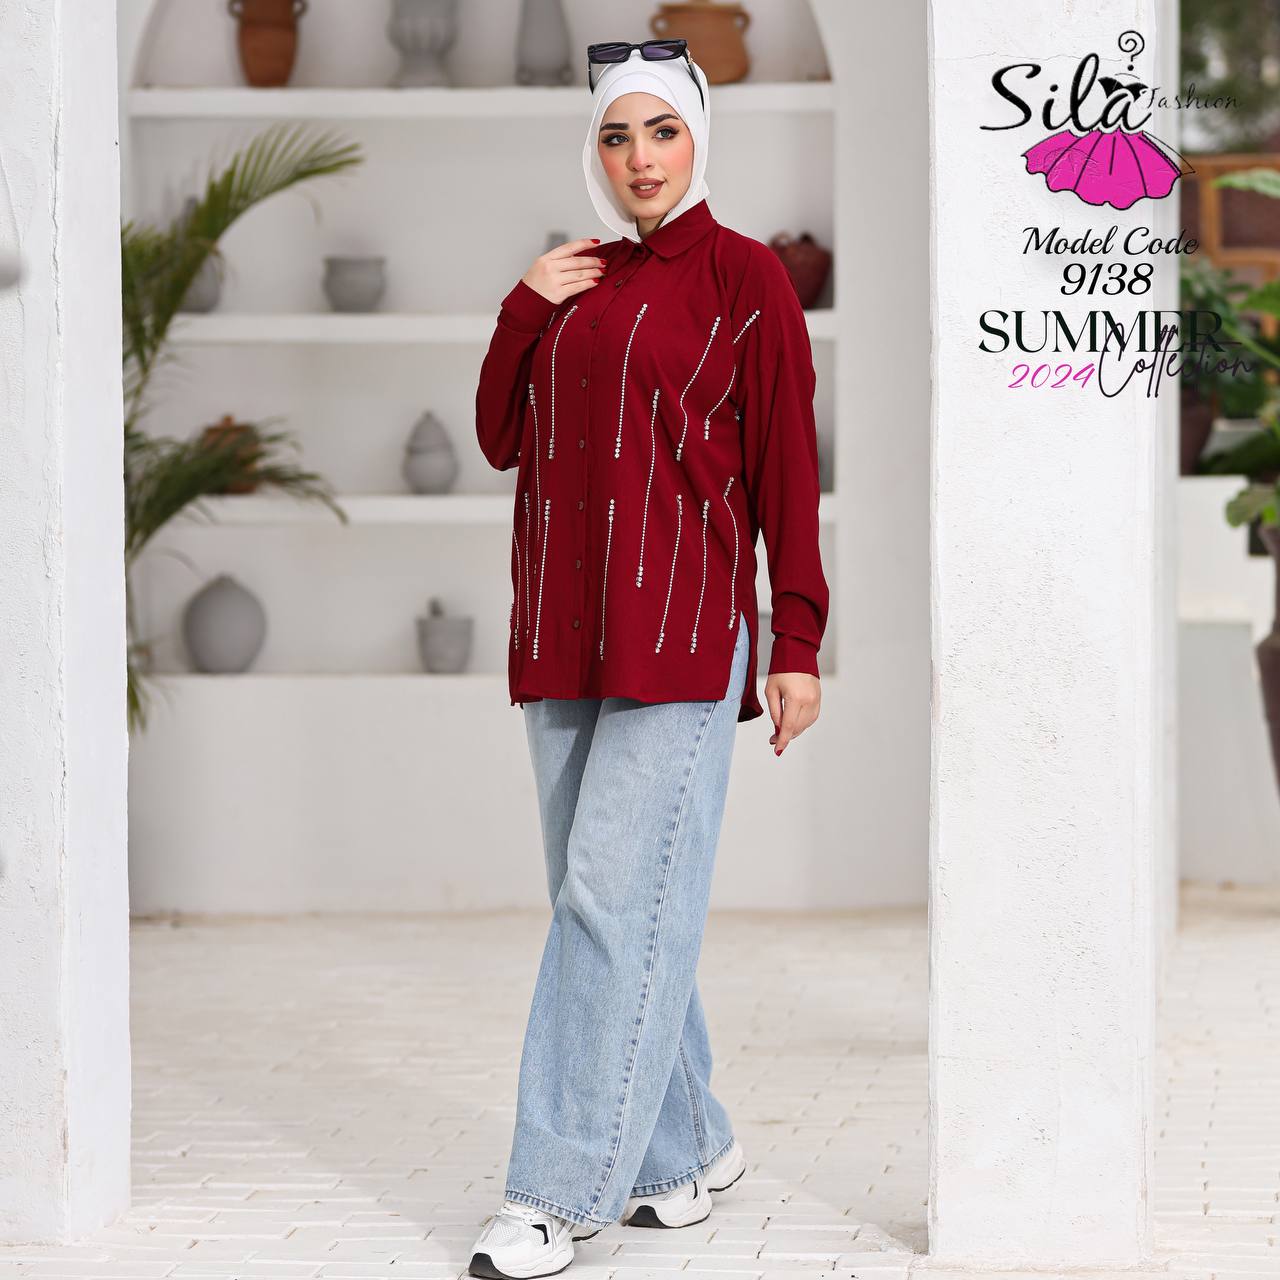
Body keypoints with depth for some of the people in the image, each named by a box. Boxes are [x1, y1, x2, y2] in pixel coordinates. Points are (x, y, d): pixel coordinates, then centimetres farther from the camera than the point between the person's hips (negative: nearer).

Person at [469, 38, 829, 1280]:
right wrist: (520, 312, 1)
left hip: (678, 629, -7)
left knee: (618, 899, -9)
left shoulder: (745, 277, -2)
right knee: (600, 900, 9)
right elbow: (502, 440, 14)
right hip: (562, 630, 7)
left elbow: (786, 469, -4)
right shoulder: (577, 282, 15)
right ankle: (687, 1147, 21)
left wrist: (798, 644, -8)